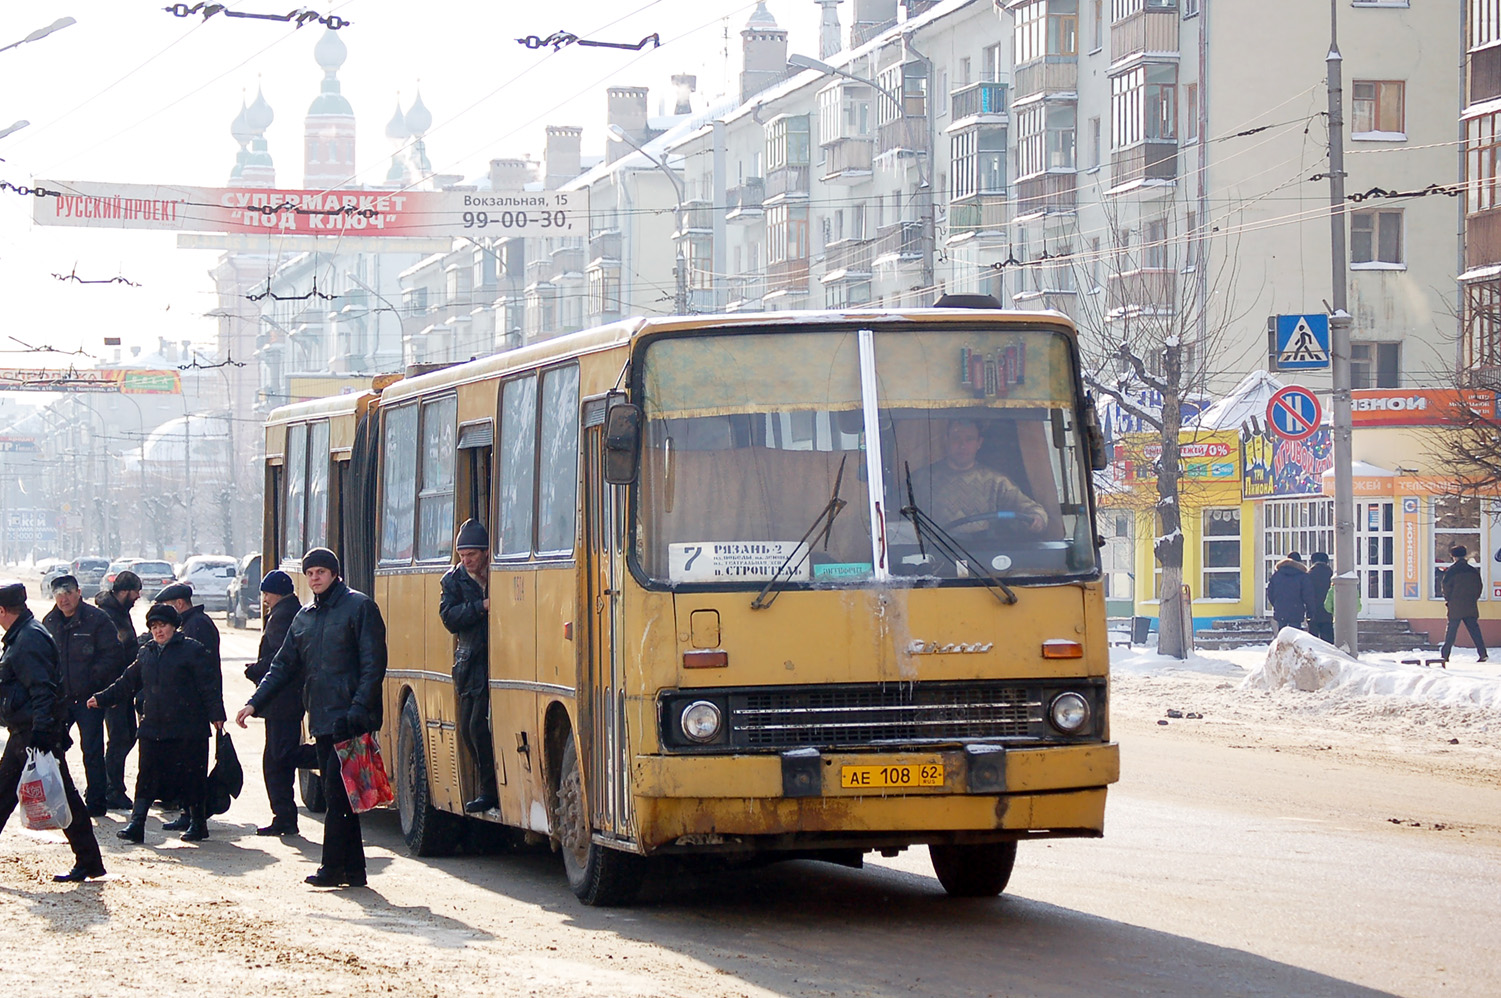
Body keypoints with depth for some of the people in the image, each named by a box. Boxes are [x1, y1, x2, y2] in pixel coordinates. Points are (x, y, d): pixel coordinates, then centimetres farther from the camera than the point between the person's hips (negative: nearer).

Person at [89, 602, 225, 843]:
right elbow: (128, 683, 23)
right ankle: (136, 823, -2)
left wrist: (216, 715, -12)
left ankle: (198, 823, 14)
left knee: (192, 777, 2)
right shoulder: (146, 653, 15)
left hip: (188, 730, -5)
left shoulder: (192, 650, -3)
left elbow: (208, 685, -6)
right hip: (153, 728, 5)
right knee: (146, 777, 0)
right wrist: (102, 698, 20)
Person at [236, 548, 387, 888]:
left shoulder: (360, 607, -5)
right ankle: (353, 868, 14)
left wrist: (360, 707, -20)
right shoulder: (304, 618, 17)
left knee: (338, 793, -9)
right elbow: (283, 666, 20)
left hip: (350, 720, -7)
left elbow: (374, 663, -10)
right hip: (322, 720, 7)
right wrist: (255, 703, 8)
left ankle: (332, 868, -5)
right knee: (335, 794, 9)